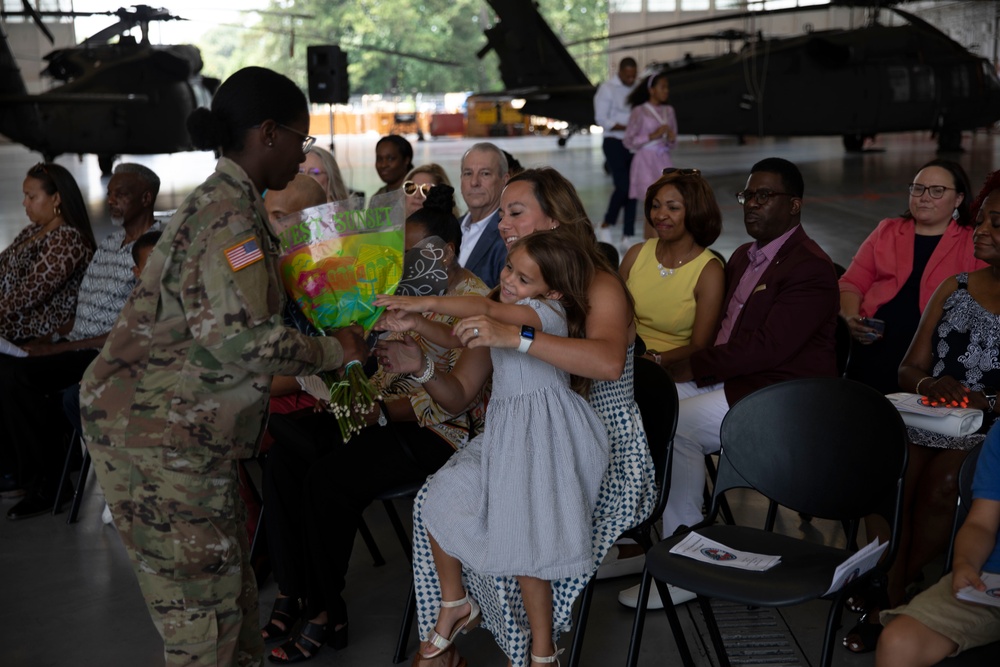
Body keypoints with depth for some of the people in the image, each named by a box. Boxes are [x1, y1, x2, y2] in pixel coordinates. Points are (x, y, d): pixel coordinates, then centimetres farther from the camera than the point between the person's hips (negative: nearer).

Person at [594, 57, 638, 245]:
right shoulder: (607, 88, -5)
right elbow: (601, 119, -10)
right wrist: (628, 128, -19)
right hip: (615, 143, -5)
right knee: (622, 186, -15)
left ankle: (628, 235, 8)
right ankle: (606, 225, 5)